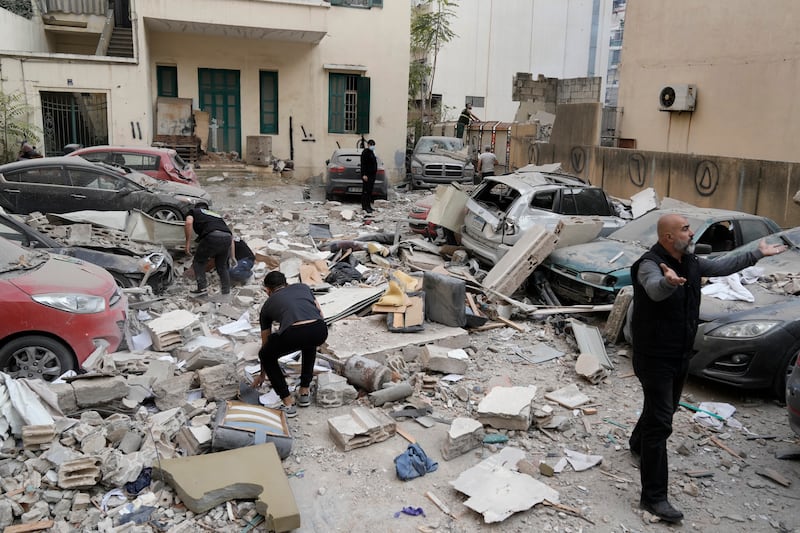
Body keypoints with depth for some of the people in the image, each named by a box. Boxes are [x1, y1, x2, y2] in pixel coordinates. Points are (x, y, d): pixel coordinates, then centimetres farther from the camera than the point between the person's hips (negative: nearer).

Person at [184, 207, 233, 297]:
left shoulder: (194, 211, 25)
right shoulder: (216, 215, 39)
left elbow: (188, 223, 0)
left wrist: (188, 242, 5)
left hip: (212, 237, -5)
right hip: (227, 237, 5)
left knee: (198, 262, 17)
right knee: (222, 266, 24)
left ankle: (202, 288, 13)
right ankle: (226, 292, 25)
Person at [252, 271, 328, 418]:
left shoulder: (268, 305, 32)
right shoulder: (302, 287, 35)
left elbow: (265, 344, 41)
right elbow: (320, 314, 29)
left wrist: (262, 375, 54)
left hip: (293, 334, -3)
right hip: (320, 331, 3)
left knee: (266, 356, 29)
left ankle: (288, 404, 21)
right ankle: (305, 392, 39)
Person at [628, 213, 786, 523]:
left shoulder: (690, 263, 5)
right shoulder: (650, 264, -22)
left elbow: (723, 266, 23)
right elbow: (655, 291, -45)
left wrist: (757, 254, 29)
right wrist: (669, 281, -68)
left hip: (681, 355, 9)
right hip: (655, 357, -9)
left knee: (663, 408, 27)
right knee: (660, 422, -12)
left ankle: (638, 446, 55)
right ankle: (654, 497, -8)